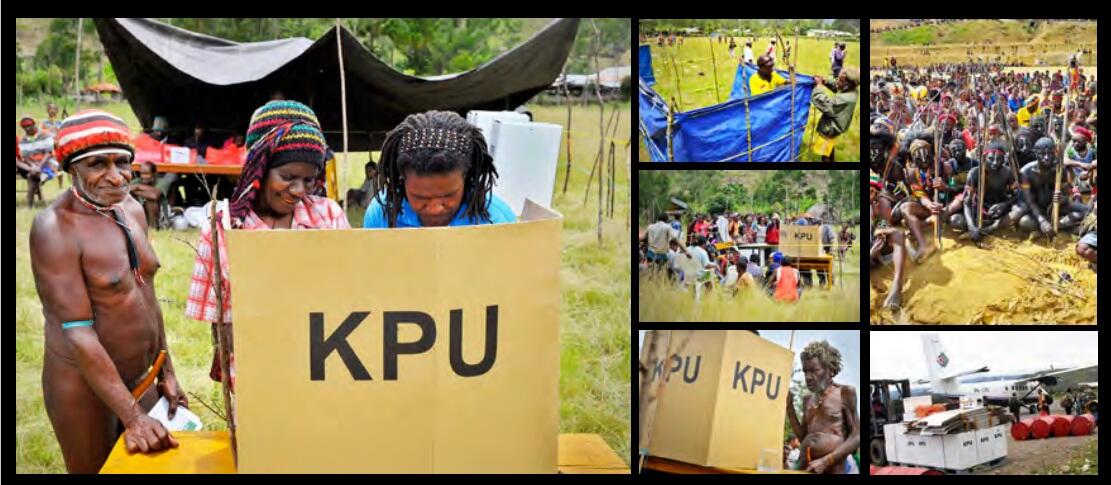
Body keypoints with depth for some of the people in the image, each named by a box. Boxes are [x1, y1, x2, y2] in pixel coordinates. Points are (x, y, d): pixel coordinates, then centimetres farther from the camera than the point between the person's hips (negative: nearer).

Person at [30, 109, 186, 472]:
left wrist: (166, 374, 13)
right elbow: (78, 332, -24)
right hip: (85, 386, -7)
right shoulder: (56, 228, -20)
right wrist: (133, 416, -26)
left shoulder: (132, 210, 2)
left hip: (141, 378, 7)